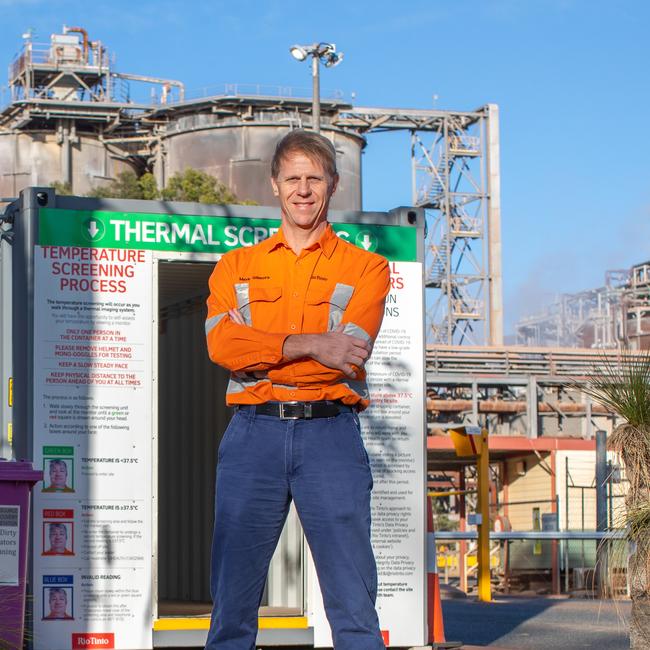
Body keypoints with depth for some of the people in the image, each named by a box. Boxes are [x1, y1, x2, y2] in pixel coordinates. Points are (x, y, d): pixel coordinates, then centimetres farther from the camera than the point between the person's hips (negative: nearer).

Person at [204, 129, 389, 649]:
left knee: (353, 601, -4)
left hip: (330, 435, -1)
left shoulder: (366, 268, 10)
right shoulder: (237, 266, 16)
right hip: (254, 433, 2)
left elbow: (348, 354, -6)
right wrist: (308, 345, -10)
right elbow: (221, 343, -3)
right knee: (233, 597, 2)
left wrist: (258, 351, -5)